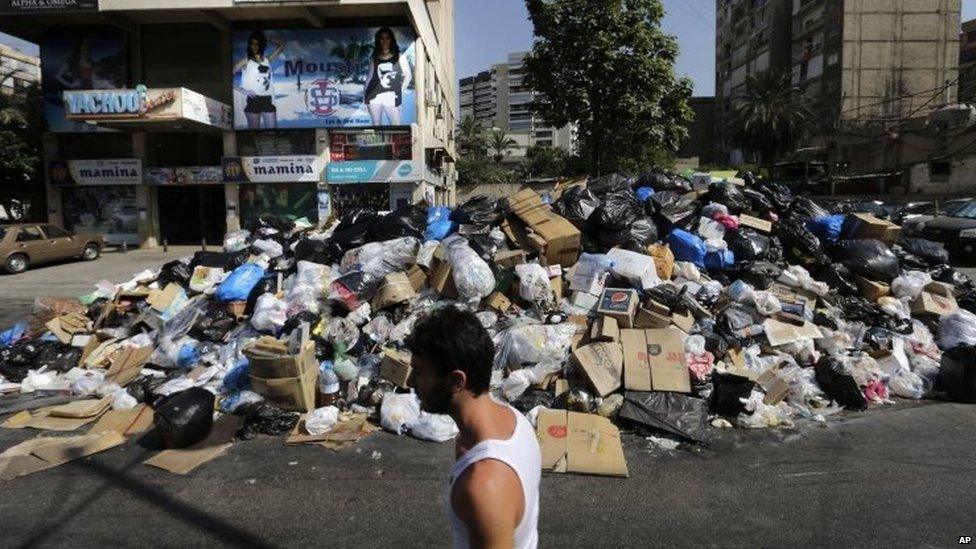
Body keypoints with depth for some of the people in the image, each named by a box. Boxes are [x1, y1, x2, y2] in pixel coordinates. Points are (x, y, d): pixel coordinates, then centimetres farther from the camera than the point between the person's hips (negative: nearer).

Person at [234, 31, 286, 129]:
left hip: (268, 100, 3)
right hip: (253, 100, -3)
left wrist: (266, 39, 12)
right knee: (254, 129, 0)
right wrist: (242, 90, -12)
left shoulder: (267, 60, 13)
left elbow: (282, 44, 20)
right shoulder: (246, 61, 3)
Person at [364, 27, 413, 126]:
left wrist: (400, 91, 4)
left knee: (397, 125, -7)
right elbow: (370, 76, 16)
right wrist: (365, 94, 11)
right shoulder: (374, 58, 11)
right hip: (374, 96, 2)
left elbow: (408, 75, 9)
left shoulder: (400, 57, 4)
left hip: (391, 98, -2)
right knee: (376, 124, 7)